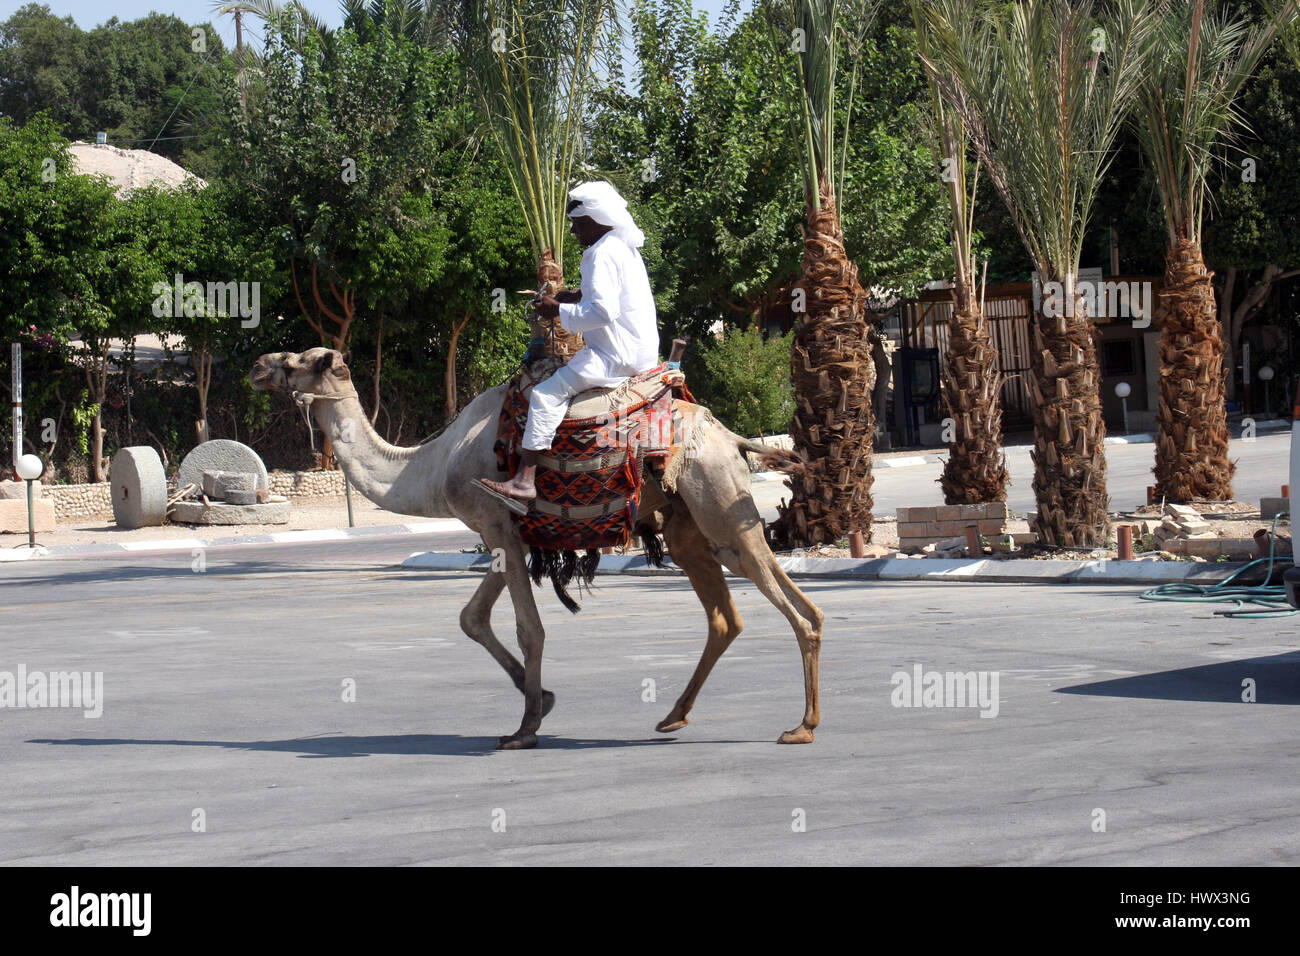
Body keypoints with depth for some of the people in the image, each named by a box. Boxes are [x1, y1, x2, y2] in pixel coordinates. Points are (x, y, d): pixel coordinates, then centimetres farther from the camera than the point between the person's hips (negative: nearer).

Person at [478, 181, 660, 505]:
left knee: (547, 393, -17)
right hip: (638, 352, 11)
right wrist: (580, 295, 19)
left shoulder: (603, 253, -15)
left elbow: (604, 310, -25)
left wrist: (560, 311, -13)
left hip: (617, 355, -11)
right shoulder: (625, 248, 18)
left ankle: (525, 480, -25)